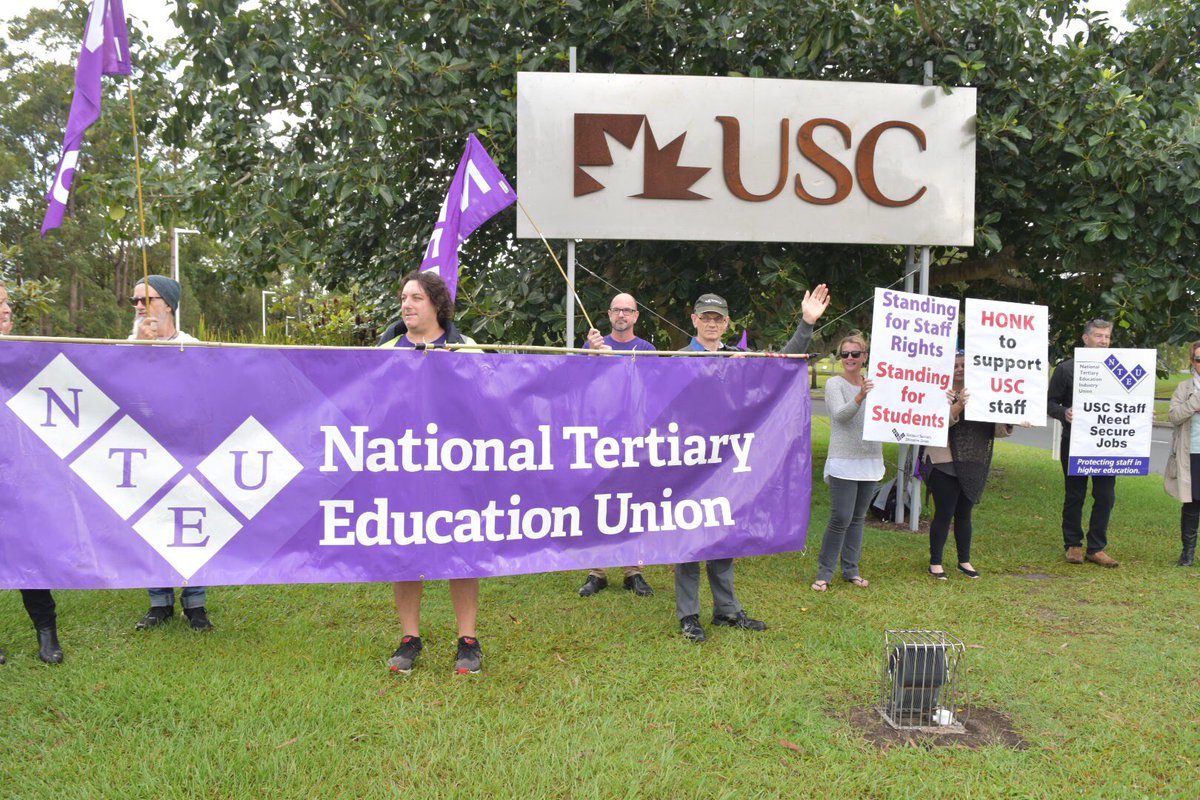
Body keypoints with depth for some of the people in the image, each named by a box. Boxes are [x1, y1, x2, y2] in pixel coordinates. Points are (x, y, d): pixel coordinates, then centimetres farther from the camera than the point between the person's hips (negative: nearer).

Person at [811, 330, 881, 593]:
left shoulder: (872, 384, 11)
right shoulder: (834, 384, -4)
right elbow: (840, 414, -20)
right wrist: (860, 397, -37)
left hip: (870, 460, 5)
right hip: (844, 461, -5)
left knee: (858, 518, 11)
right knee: (841, 519, -9)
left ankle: (851, 569, 21)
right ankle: (824, 573, 0)